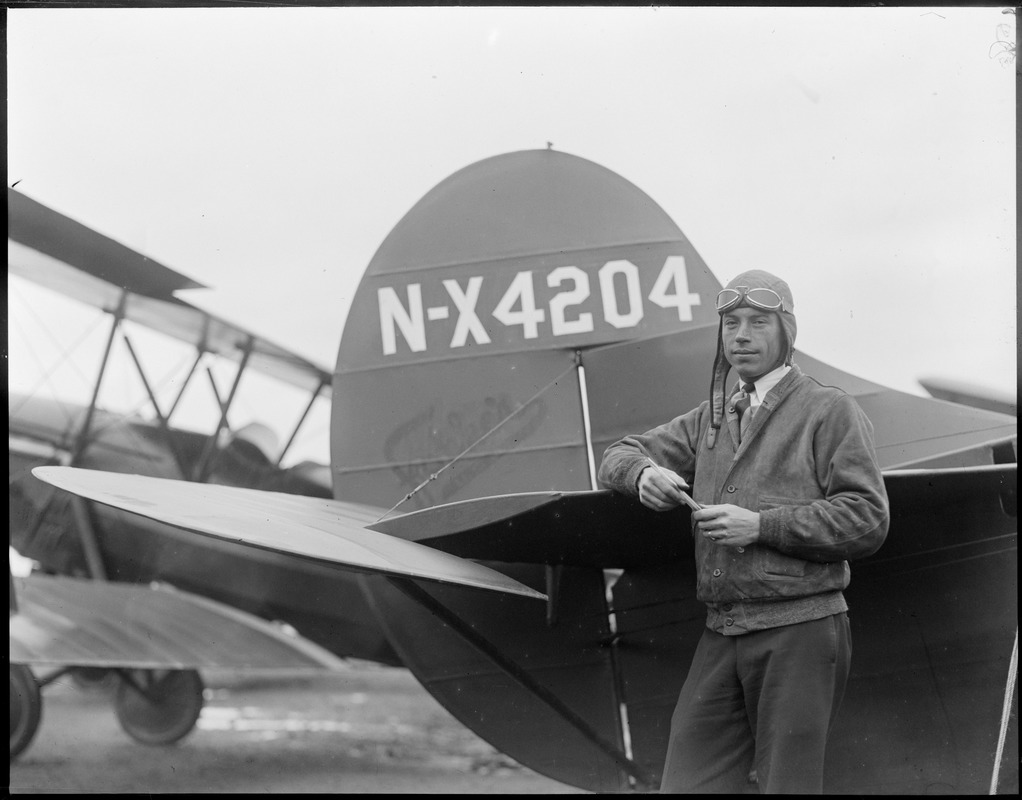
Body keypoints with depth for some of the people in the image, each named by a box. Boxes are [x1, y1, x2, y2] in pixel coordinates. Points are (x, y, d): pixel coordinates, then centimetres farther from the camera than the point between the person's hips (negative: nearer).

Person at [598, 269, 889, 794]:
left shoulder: (829, 411, 3)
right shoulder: (710, 420, 20)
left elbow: (868, 519, -6)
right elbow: (618, 456, 22)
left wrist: (761, 525, -13)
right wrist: (644, 473, -3)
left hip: (800, 631, -5)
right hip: (720, 637, 5)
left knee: (786, 784, -2)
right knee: (687, 783, 0)